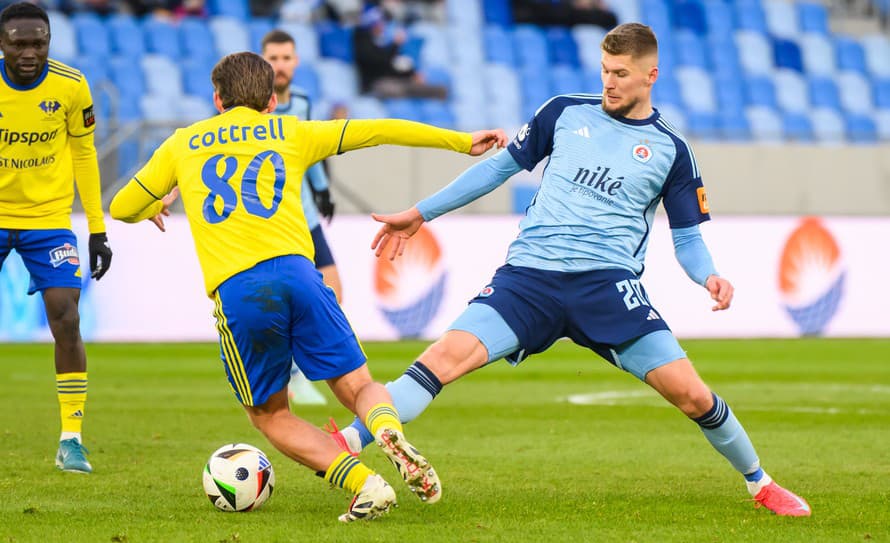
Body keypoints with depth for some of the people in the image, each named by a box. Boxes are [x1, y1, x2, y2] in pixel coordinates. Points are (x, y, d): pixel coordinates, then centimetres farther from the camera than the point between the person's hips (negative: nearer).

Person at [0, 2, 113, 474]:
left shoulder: (70, 87, -9)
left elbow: (83, 154, 4)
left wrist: (97, 231, 3)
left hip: (48, 219, 0)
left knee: (66, 320, -12)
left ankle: (71, 439, -6)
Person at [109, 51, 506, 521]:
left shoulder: (183, 143, 23)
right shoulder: (290, 133, 22)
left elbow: (121, 209, 30)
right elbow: (377, 131, 21)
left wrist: (153, 207, 53)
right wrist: (462, 141, 27)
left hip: (234, 289, 0)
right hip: (295, 270, 0)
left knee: (269, 415, 15)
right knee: (358, 385, 10)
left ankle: (364, 483, -6)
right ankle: (390, 434, -27)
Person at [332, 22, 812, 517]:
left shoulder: (670, 150, 9)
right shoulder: (566, 113, 11)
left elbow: (688, 239, 12)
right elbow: (502, 166, 20)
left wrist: (709, 276, -12)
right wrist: (421, 214, 20)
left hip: (610, 284, -1)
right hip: (529, 273, 1)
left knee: (690, 394, -11)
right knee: (447, 356, -22)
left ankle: (759, 484, 14)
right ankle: (346, 444, -29)